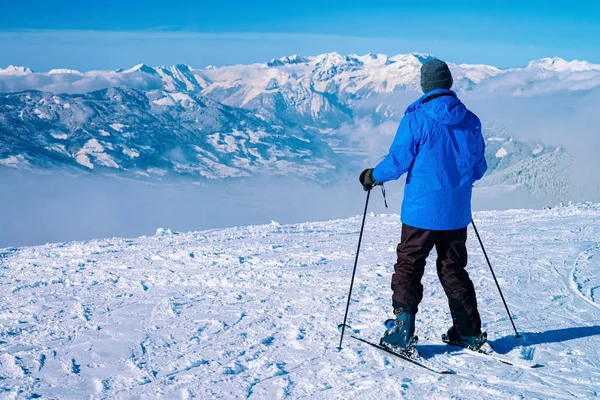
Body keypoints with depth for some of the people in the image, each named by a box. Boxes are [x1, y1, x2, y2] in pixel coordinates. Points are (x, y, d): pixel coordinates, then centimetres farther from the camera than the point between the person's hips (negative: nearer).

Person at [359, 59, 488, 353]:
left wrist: (372, 176, 7)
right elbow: (478, 168, 10)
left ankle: (402, 333, 3)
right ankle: (470, 333, 20)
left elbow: (397, 161, -11)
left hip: (422, 210, -5)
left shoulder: (416, 118, -12)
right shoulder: (470, 120, 3)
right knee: (453, 270, 16)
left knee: (408, 268, 5)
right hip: (457, 213, 5)